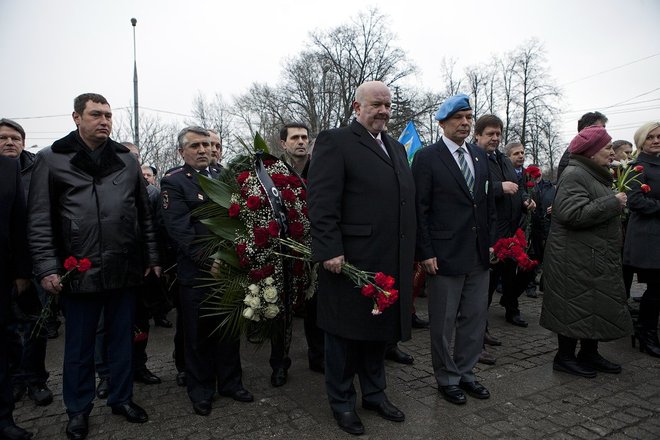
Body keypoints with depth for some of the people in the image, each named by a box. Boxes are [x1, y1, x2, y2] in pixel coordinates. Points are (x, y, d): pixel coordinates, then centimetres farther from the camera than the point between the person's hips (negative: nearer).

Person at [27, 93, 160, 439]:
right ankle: (78, 409, 31)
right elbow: (40, 220, -2)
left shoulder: (126, 159, 9)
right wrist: (47, 267, -8)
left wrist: (152, 257, 8)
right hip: (79, 272, -2)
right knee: (79, 346, 12)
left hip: (125, 270, 3)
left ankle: (122, 398, 32)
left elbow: (144, 214, 11)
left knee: (122, 339, 15)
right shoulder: (52, 159, 1)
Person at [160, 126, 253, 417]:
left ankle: (230, 382, 30)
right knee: (199, 334, 8)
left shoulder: (222, 177, 11)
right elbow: (180, 230, -13)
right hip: (196, 273, -4)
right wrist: (208, 261, -19)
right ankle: (201, 391, 25)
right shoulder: (173, 182, -4)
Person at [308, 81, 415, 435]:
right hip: (350, 260, -7)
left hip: (390, 263, 7)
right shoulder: (335, 141, -6)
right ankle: (342, 402, 28)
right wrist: (330, 250, -20)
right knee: (345, 331, 8)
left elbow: (407, 201, 18)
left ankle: (374, 393, 38)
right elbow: (321, 202, -15)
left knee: (380, 328, 18)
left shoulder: (396, 147, 18)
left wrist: (409, 254, 14)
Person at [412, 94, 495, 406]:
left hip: (479, 254, 6)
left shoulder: (480, 156, 11)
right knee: (443, 322, 8)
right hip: (444, 255, -6)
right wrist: (425, 253, -14)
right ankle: (447, 378, 27)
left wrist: (491, 240, 9)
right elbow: (420, 209, -10)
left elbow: (488, 202, 16)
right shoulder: (427, 158, -7)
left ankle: (465, 373, 33)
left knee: (475, 318, 15)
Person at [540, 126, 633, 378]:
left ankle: (589, 354, 28)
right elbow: (573, 213, -29)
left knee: (596, 306, 15)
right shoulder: (574, 175, -16)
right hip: (576, 259, -11)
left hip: (595, 258, 11)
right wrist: (613, 203, -20)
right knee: (577, 307, -2)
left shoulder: (594, 175, 18)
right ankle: (565, 357, 11)